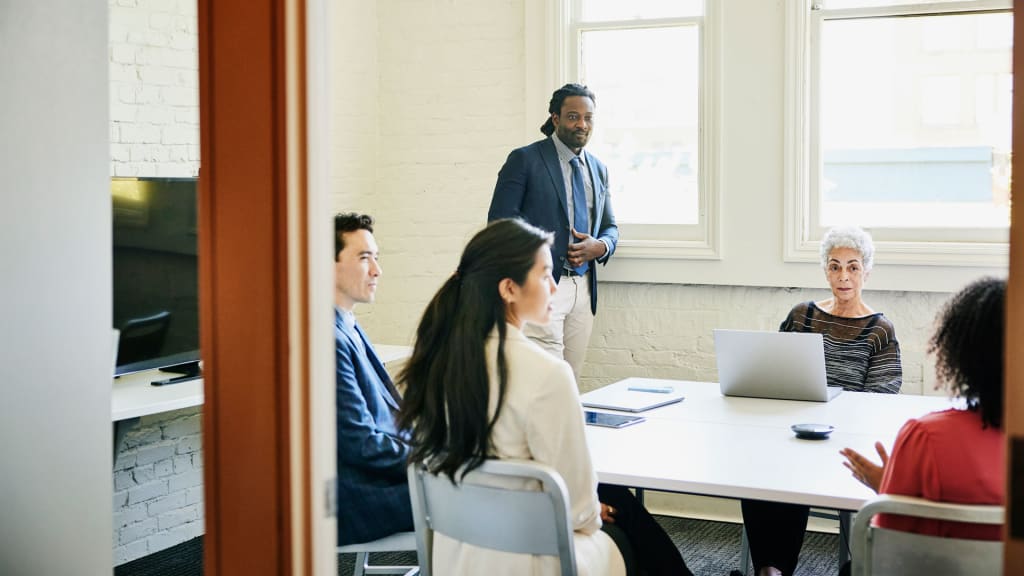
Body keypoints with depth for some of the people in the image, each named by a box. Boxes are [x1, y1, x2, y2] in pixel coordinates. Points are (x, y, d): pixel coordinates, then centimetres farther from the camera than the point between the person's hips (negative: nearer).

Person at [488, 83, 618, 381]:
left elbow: (610, 226, 23)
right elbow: (500, 219, -7)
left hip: (583, 289, 6)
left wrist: (600, 246, 0)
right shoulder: (525, 159, -1)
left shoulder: (598, 169, 18)